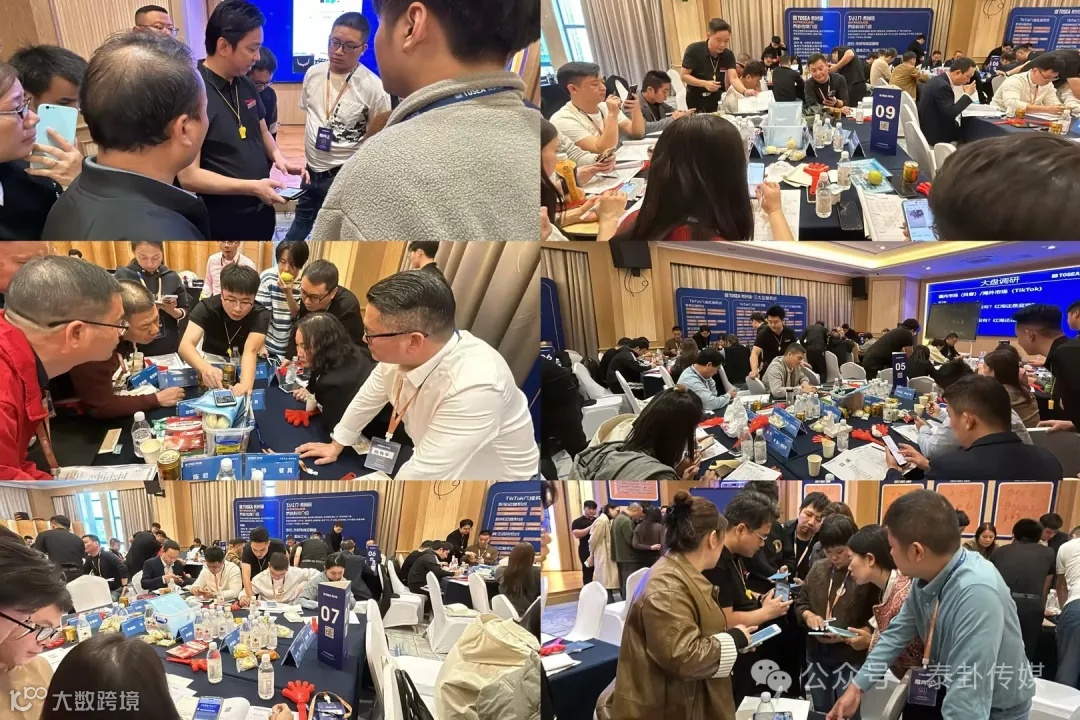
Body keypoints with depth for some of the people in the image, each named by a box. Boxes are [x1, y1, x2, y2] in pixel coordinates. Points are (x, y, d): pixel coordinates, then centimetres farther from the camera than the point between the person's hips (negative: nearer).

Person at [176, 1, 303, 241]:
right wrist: (252, 187, -25)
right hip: (223, 222, -8)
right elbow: (189, 177, -24)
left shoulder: (246, 84, 3)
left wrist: (277, 156, -2)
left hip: (261, 211, 8)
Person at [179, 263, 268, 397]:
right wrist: (205, 368, -53)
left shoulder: (260, 315, -21)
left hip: (244, 368, 0)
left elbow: (250, 351, -36)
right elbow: (186, 345, -32)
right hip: (211, 363, 0)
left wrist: (246, 384, -56)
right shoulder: (207, 307, -19)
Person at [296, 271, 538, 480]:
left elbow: (421, 474, -34)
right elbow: (369, 396, 4)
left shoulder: (474, 387, -39)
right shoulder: (401, 351, -17)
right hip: (438, 464, 6)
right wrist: (336, 445, 17)